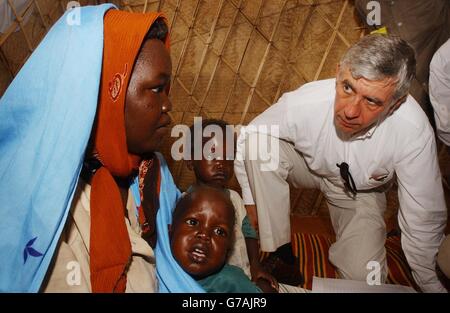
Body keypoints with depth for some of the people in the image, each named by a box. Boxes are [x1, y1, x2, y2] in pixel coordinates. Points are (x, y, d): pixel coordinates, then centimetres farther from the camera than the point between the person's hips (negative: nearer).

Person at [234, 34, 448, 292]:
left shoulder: (414, 131, -34)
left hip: (361, 191, 0)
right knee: (258, 142, -31)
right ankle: (275, 251, -16)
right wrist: (253, 217, -16)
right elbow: (245, 145, -17)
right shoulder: (302, 104, -34)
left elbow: (424, 219, -20)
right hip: (308, 166, 1)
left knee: (365, 278, -23)